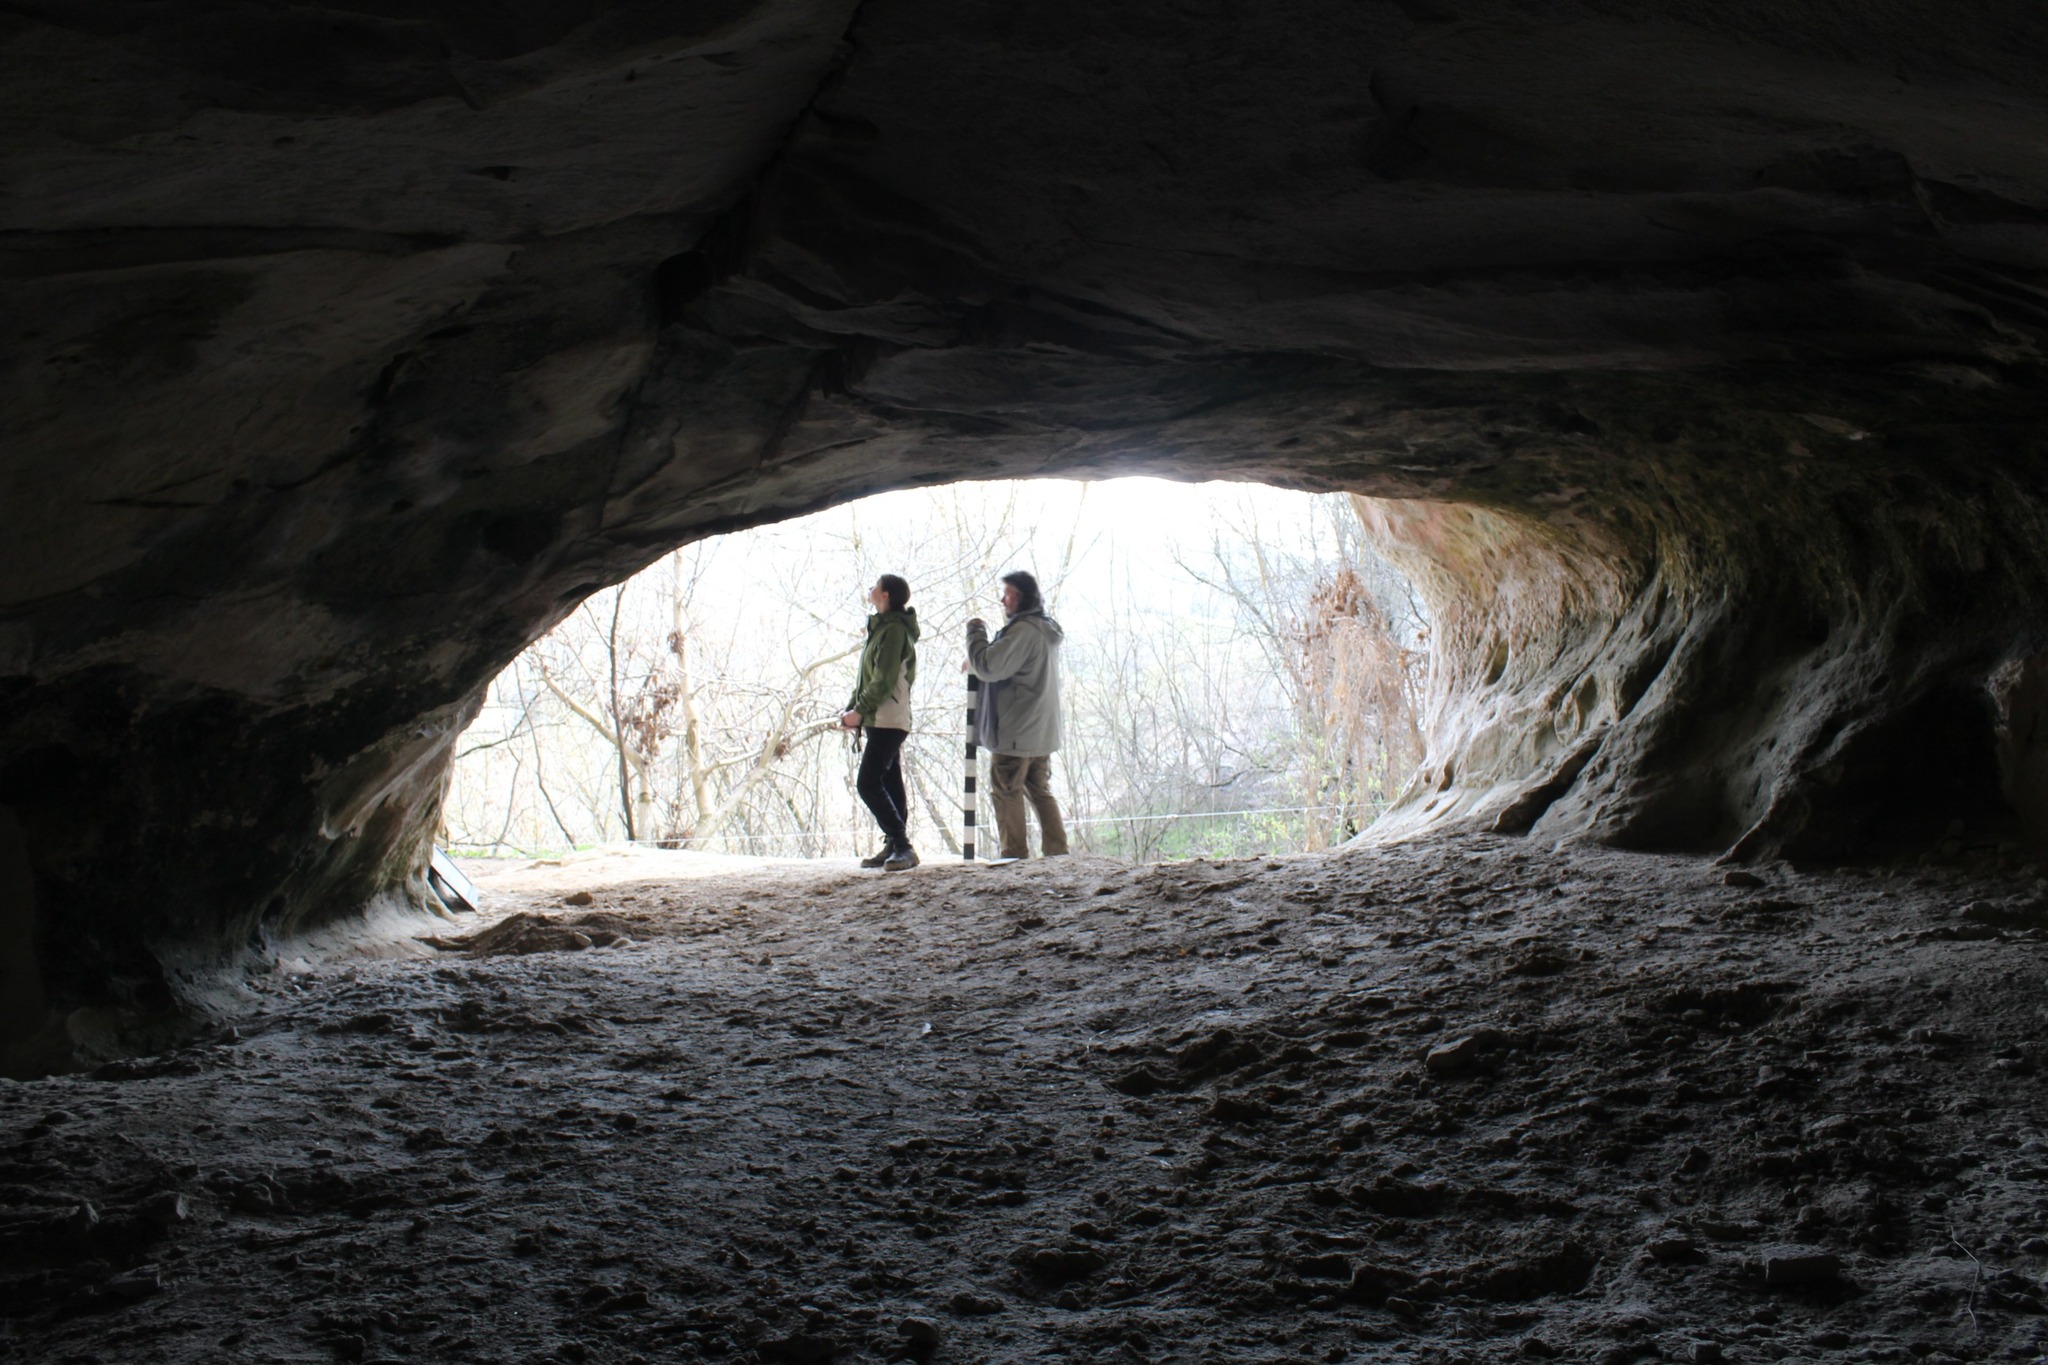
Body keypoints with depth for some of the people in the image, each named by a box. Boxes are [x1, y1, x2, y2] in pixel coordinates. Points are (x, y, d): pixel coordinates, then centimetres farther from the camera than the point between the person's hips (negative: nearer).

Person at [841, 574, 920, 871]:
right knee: (889, 784, 10)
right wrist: (851, 708, 9)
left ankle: (901, 845, -17)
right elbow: (868, 677, 20)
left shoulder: (893, 630, -13)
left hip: (888, 720, -10)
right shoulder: (882, 627, 18)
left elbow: (885, 680, -19)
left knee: (869, 784, -15)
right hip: (882, 720, 10)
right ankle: (895, 847, 13)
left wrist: (860, 711, -16)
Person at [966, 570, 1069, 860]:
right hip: (1042, 730, 10)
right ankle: (1057, 849, 13)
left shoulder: (1023, 630, -19)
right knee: (1040, 791, 15)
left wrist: (976, 631, -8)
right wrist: (978, 663, 11)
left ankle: (1015, 853, 0)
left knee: (1006, 792, -1)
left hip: (1016, 732, -10)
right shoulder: (1046, 630, 15)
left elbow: (989, 667, -21)